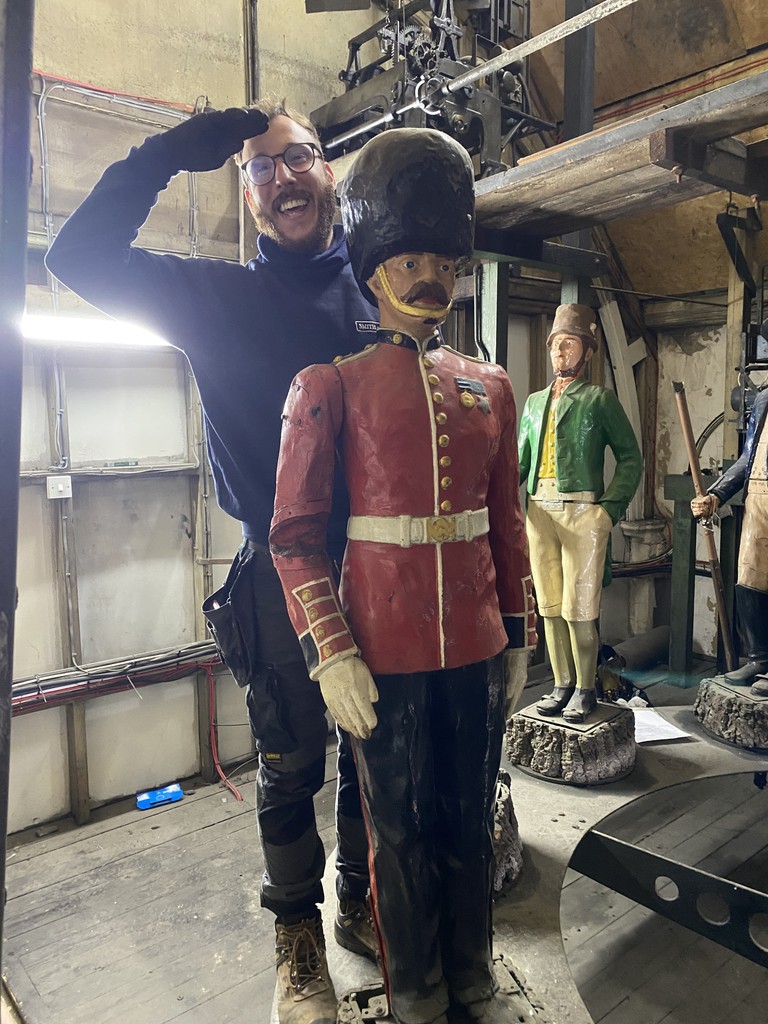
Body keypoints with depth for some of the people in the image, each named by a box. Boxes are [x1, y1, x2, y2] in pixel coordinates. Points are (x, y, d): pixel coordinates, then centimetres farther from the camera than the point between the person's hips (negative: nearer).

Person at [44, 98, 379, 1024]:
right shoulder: (221, 298, 3)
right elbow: (81, 256, -3)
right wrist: (177, 149, -5)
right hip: (282, 575, -2)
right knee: (289, 768, 11)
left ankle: (359, 905, 40)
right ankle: (297, 937, 33)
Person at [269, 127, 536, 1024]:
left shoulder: (489, 385, 8)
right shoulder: (330, 381, -6)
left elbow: (507, 521, 11)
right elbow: (293, 532, -8)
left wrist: (519, 633, 11)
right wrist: (330, 653, -14)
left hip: (477, 649, 4)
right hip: (385, 655, -4)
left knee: (469, 821, 19)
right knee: (401, 831, 14)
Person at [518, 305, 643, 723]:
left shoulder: (600, 399, 4)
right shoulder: (534, 402, 18)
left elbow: (630, 458, 2)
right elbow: (520, 458, 17)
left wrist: (611, 508, -9)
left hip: (583, 512, -5)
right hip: (538, 511, 5)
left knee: (579, 610, -3)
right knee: (549, 607, 8)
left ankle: (585, 689, 12)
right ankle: (563, 684, 20)